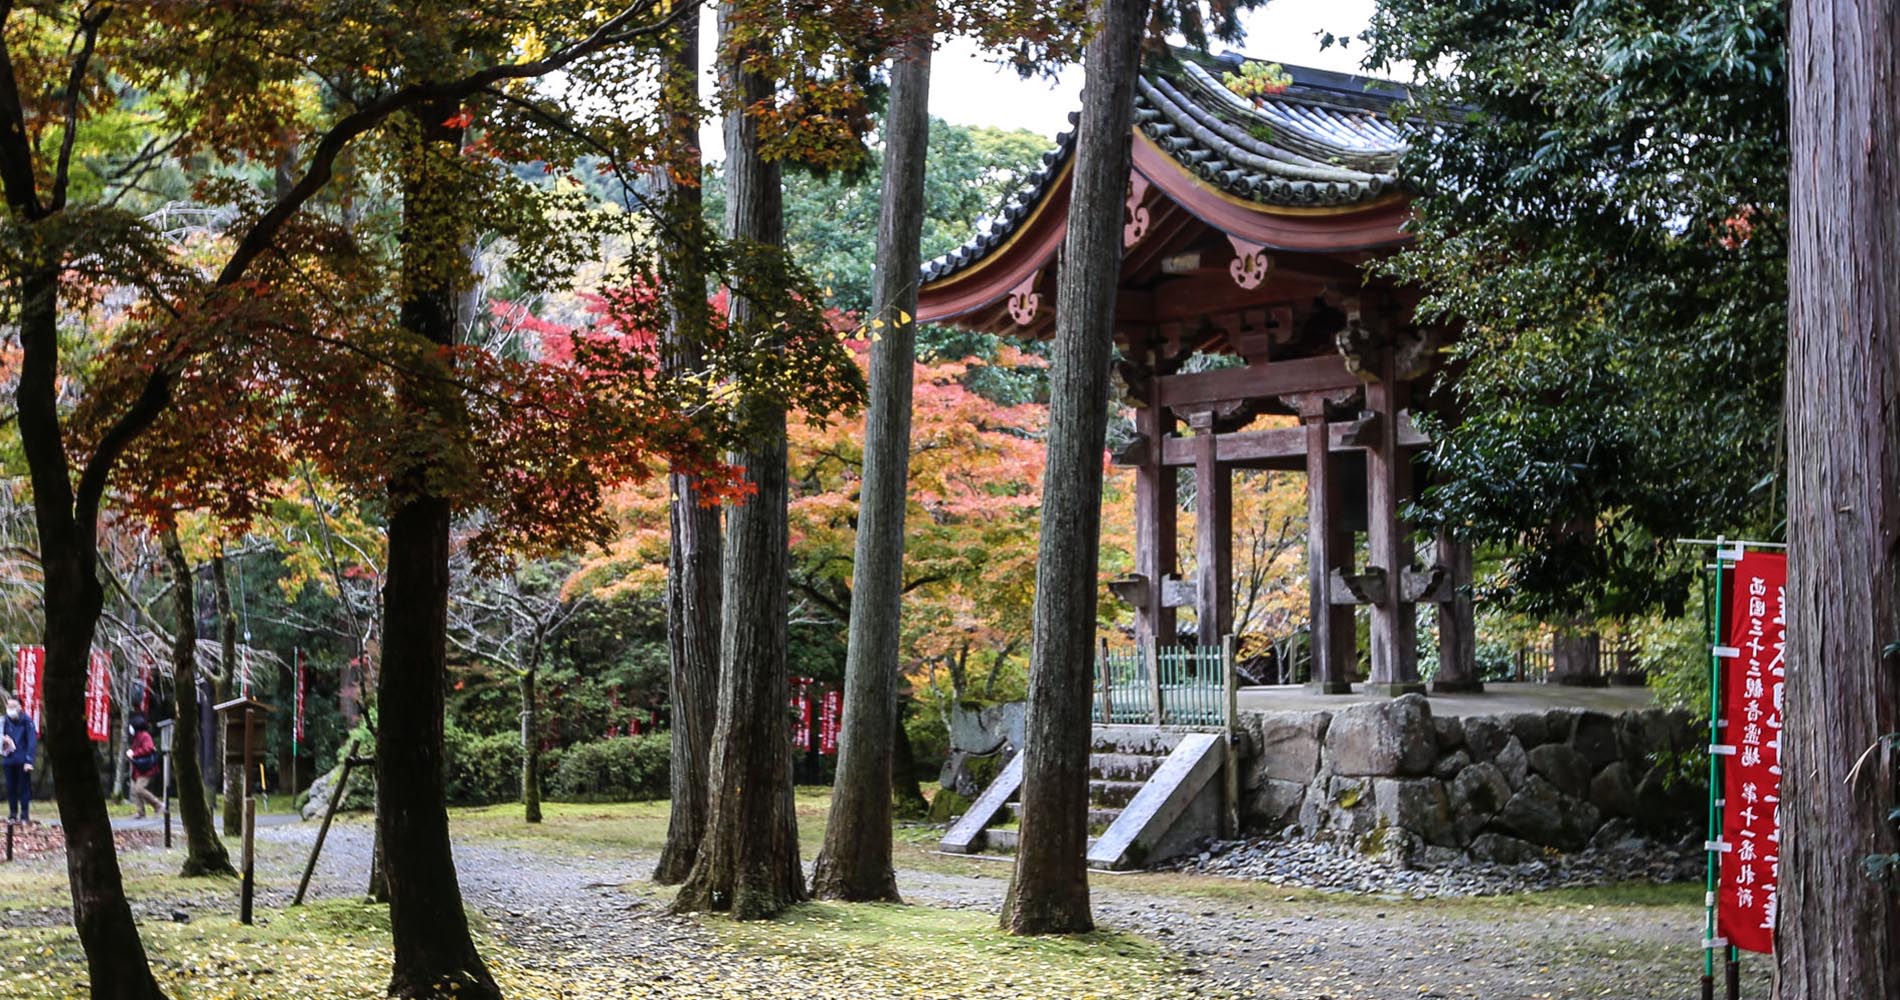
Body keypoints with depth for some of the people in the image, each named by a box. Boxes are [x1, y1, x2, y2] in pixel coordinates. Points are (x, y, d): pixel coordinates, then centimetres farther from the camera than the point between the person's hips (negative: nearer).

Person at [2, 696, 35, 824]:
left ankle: (25, 815, 3)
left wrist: (29, 760, -16)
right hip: (9, 760, 4)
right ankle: (12, 815, 15)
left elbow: (32, 741, -9)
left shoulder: (26, 721, -7)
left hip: (23, 760, -4)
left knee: (24, 788, -1)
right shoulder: (5, 721, 6)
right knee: (11, 788, 7)